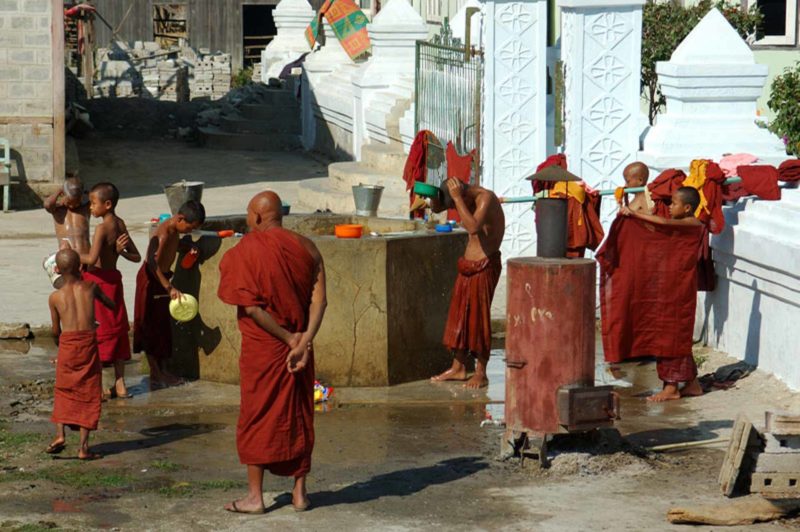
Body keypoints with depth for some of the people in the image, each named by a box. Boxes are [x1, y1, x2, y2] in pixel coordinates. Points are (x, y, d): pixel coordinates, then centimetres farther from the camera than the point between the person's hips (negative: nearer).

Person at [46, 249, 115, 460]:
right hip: (89, 342, 0)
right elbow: (111, 305, 22)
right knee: (88, 395, 6)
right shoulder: (91, 288, 4)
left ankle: (60, 433, -2)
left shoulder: (55, 297, 3)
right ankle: (83, 446, 1)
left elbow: (55, 330, 10)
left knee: (63, 391, 16)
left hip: (67, 343, 0)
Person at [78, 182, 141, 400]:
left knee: (95, 333, -1)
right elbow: (136, 257, 12)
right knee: (116, 330, 13)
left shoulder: (102, 228, -18)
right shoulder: (120, 225, 7)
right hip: (114, 279, 8)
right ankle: (120, 384, 17)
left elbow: (92, 259, -29)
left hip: (98, 280, -8)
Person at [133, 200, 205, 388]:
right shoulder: (163, 234, -28)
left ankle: (162, 371, 20)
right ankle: (155, 374, 0)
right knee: (151, 327, -3)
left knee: (163, 327, 13)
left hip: (162, 277, 10)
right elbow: (153, 263, -38)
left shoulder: (175, 231, 2)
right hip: (150, 280, -10)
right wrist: (169, 288, -44)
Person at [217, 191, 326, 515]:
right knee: (299, 416, 13)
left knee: (256, 418, 6)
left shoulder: (244, 251, -10)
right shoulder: (306, 248, 2)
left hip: (261, 348, -4)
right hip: (297, 345, 4)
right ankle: (299, 492, 17)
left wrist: (289, 338, -11)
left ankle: (255, 495, 9)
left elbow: (251, 307, -16)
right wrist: (303, 342, -13)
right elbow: (319, 300, -6)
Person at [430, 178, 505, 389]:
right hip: (467, 264, 9)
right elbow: (436, 208, 10)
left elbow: (474, 227, -35)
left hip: (485, 266, -9)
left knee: (479, 316, -5)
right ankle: (458, 368, 22)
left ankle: (481, 373, 2)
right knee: (459, 315, 12)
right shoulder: (463, 198, 4)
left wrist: (458, 198, -31)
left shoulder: (485, 198, -20)